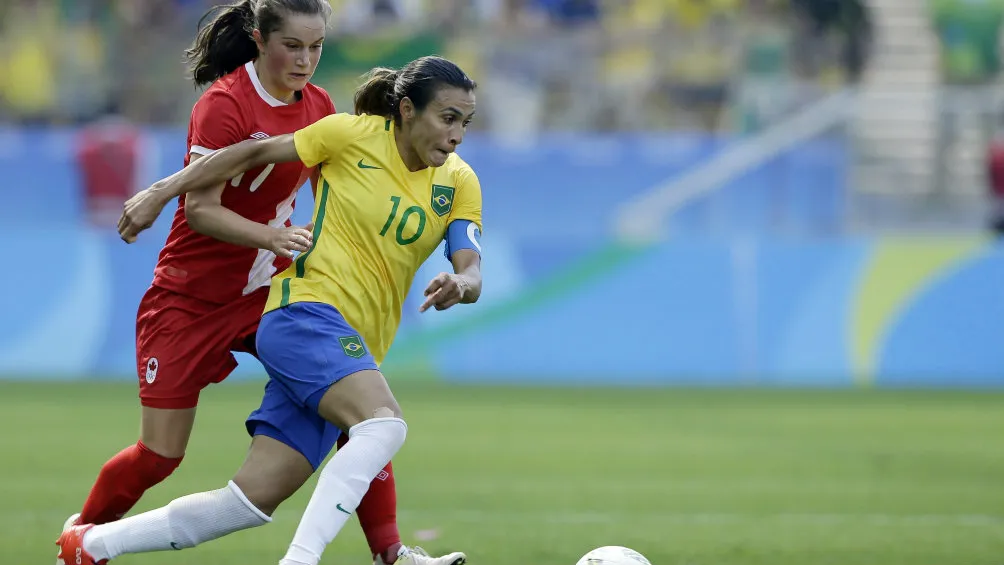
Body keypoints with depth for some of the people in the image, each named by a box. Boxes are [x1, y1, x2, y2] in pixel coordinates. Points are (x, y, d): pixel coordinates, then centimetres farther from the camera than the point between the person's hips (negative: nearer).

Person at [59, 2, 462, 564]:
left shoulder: (319, 105, 2)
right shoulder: (225, 103, -18)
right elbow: (201, 210, -24)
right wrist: (271, 236, -40)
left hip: (271, 288, 5)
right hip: (192, 299, -5)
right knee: (159, 456, -5)